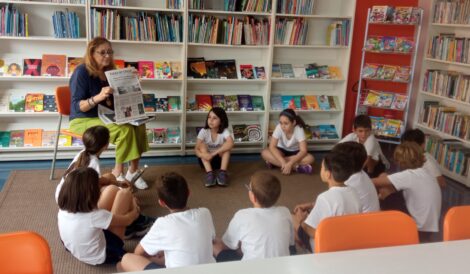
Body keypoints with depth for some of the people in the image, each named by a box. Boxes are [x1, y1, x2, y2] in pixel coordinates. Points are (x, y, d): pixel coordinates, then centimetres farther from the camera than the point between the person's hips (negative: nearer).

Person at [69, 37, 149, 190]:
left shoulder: (109, 72, 6)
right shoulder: (82, 72, -14)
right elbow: (77, 106, -22)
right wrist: (98, 97, -35)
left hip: (105, 118, 7)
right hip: (83, 121, -7)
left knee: (138, 124, -16)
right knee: (125, 129, -28)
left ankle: (133, 170, -9)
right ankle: (118, 173, -12)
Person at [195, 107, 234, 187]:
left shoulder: (224, 131, -18)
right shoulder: (203, 131, -14)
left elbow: (231, 143, -39)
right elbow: (196, 149, -21)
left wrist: (213, 153, -45)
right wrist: (203, 154, -45)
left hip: (220, 159, -1)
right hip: (206, 160, 1)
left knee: (227, 145, -27)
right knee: (202, 145, -27)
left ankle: (222, 172, -32)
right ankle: (209, 173, -37)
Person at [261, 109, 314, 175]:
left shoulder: (299, 129, -28)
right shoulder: (279, 128, -25)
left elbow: (303, 151, -32)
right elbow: (272, 147, -29)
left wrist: (290, 163, -45)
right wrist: (283, 162, -42)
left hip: (295, 152, -1)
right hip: (282, 150, 1)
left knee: (310, 158, -31)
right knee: (264, 153, -29)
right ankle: (296, 167, -32)